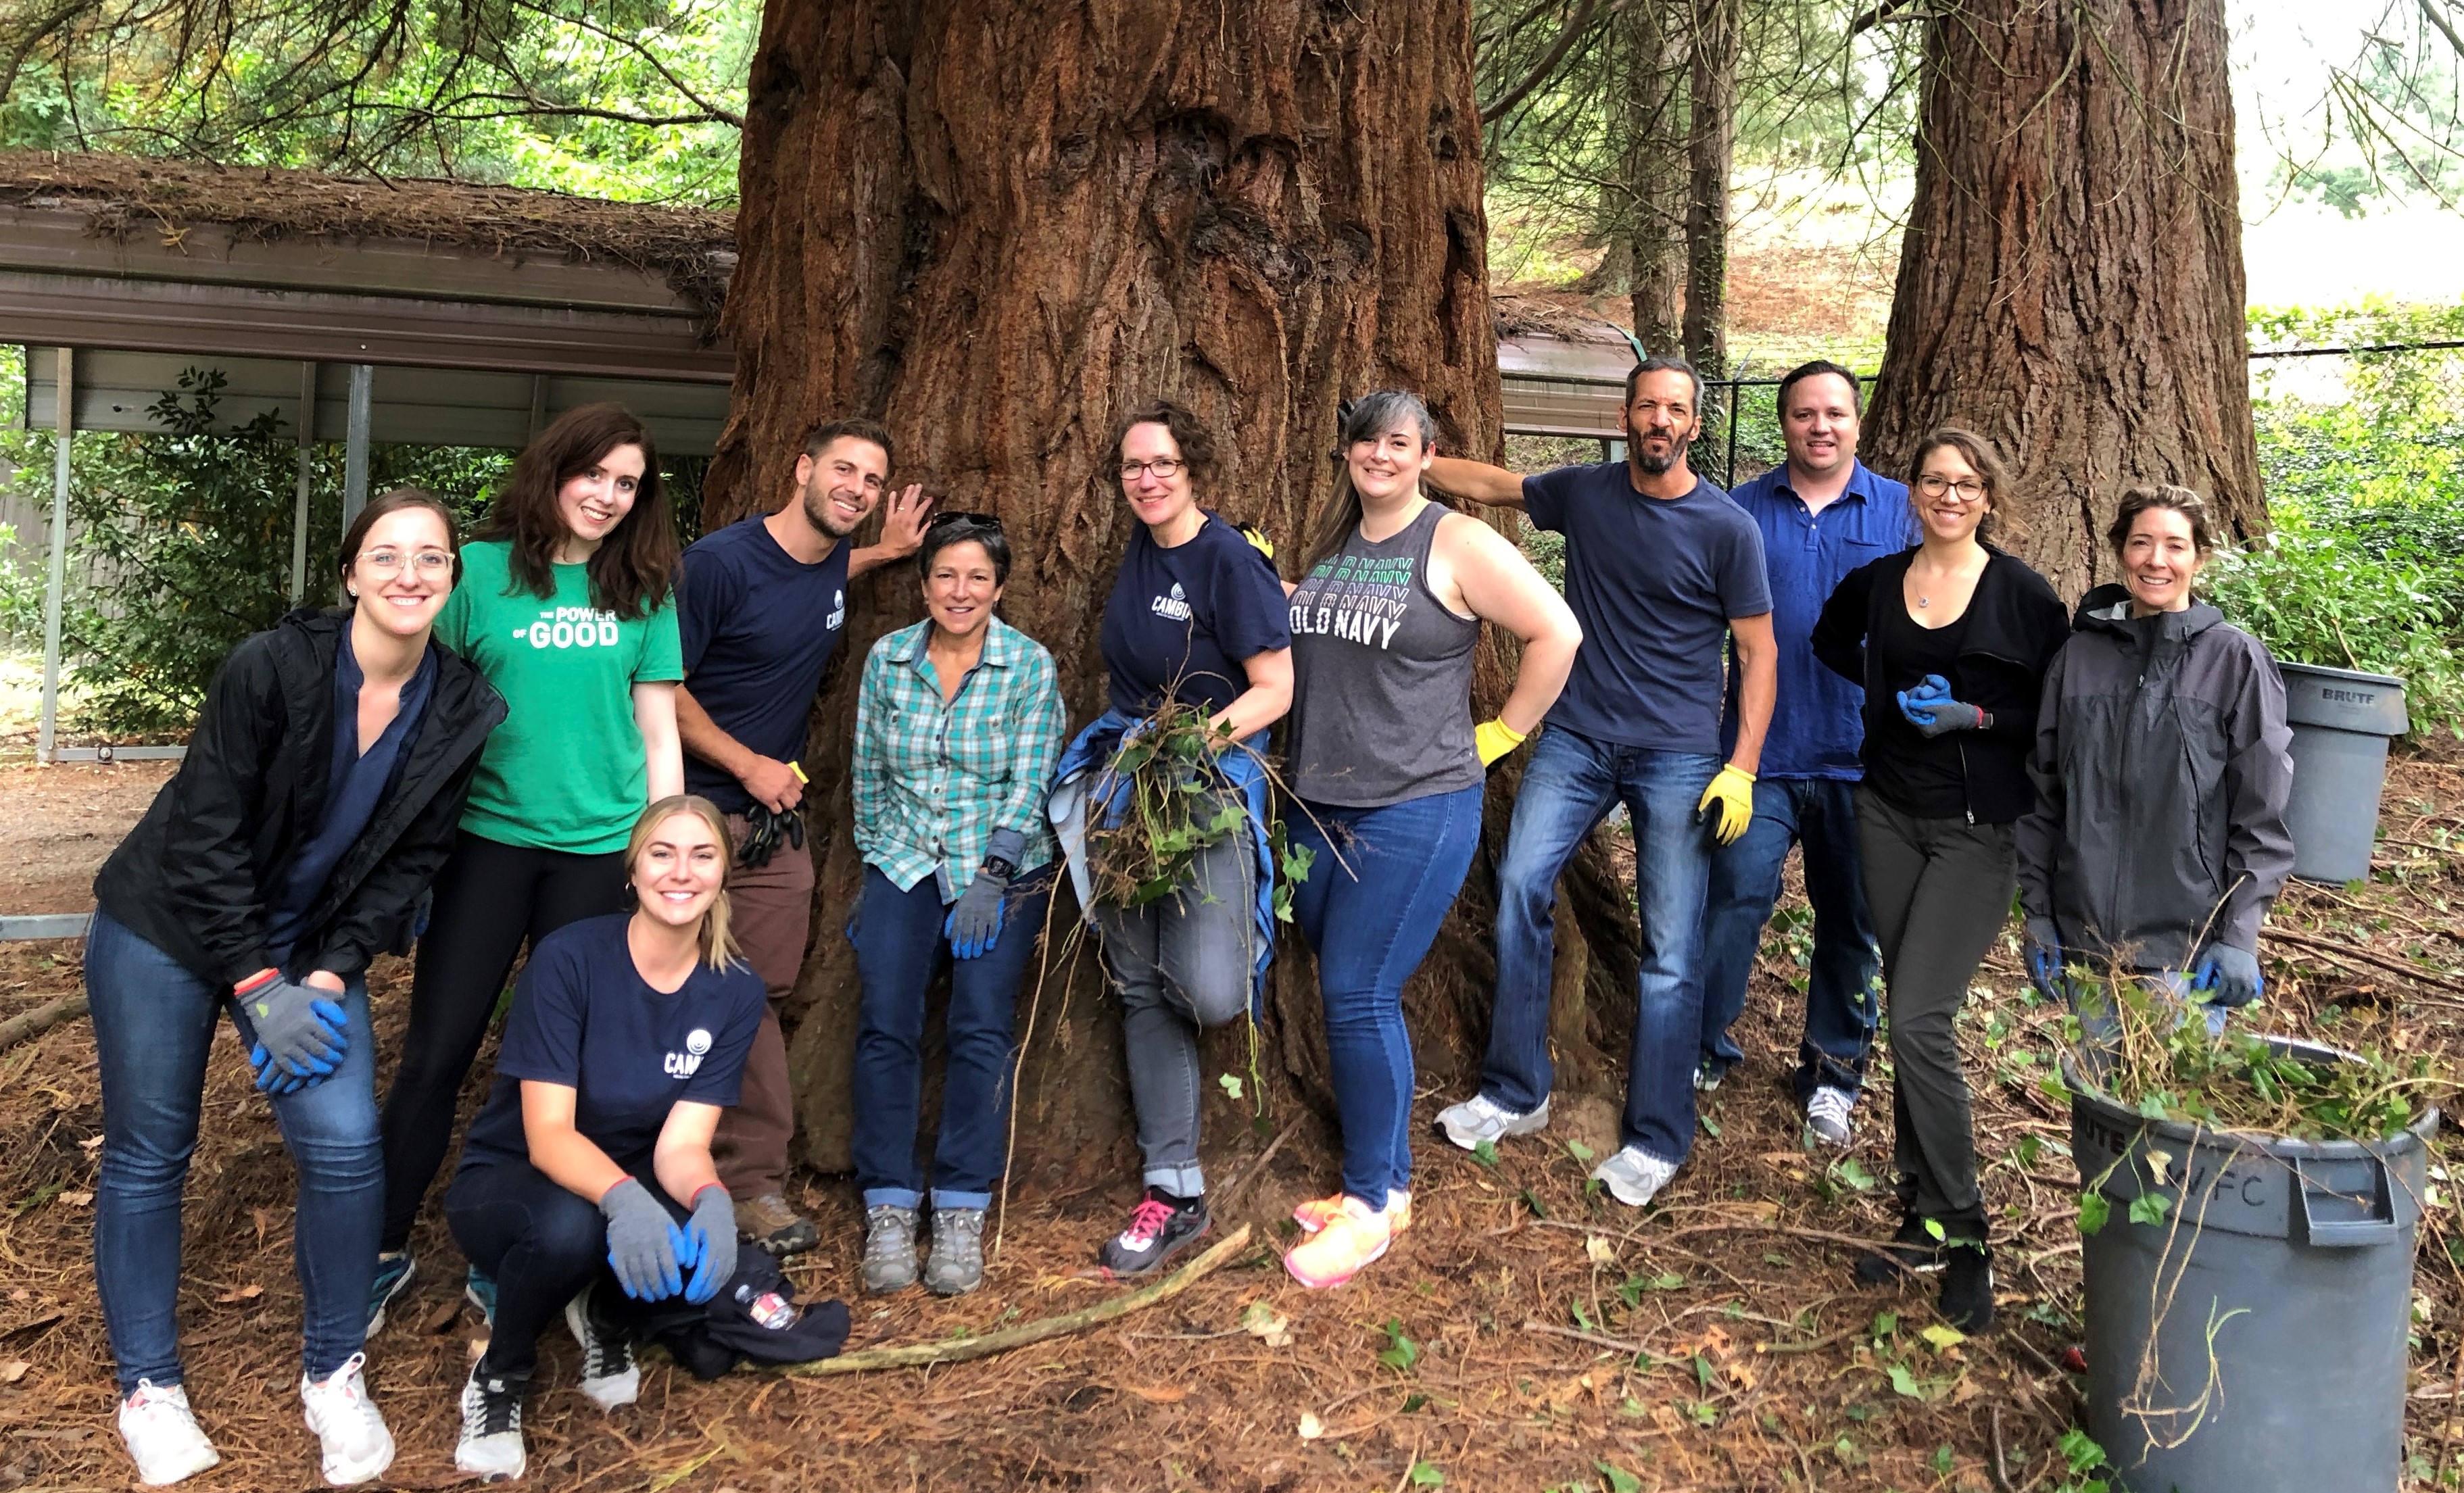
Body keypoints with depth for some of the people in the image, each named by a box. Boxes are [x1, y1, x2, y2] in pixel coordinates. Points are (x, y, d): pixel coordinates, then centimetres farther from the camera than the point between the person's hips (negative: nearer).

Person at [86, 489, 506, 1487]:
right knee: (148, 1154, 5)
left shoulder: (461, 711, -10)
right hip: (167, 929, -2)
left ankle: (332, 1373, 11)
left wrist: (327, 977, -12)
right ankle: (147, 1386, 23)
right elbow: (204, 834, -18)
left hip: (311, 947, 3)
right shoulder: (273, 665, -21)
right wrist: (259, 989, -19)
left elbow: (409, 862, -3)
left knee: (346, 1144, -10)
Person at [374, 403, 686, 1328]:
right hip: (489, 837, -1)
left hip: (598, 847, 2)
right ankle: (386, 1252, 19)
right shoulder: (482, 570, 0)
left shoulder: (644, 592, 7)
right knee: (437, 1053, 1)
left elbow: (658, 734, 8)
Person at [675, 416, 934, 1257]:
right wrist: (748, 766, -14)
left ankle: (753, 1185, 11)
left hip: (776, 826, 5)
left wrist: (881, 555, 17)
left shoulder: (834, 562, 5)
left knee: (759, 1000, 5)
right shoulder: (720, 560, -14)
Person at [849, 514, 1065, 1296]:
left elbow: (1029, 784, -7)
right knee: (884, 1023, -12)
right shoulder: (887, 658, 2)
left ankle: (961, 1217, -2)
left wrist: (991, 877, -14)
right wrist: (874, 858, 12)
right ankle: (888, 1212, -2)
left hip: (1003, 870, -2)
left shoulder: (1030, 666, -5)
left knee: (981, 1027, -13)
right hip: (905, 865, 2)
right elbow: (869, 773, 11)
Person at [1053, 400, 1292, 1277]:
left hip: (1211, 781, -6)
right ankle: (1175, 1193, 9)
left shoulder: (1230, 559, -10)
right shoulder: (1142, 545, 10)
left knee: (1209, 995, -17)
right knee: (1141, 988, 3)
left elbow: (1275, 689, -12)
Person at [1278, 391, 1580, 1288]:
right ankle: (1388, 1180, 25)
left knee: (1358, 997, -7)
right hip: (1317, 804, 7)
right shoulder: (1333, 543, 12)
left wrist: (1501, 733, -5)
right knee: (1352, 996, 11)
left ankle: (1371, 1205, 7)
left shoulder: (1458, 544, -8)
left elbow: (1556, 634, -8)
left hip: (1416, 809, -7)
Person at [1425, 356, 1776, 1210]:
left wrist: (1742, 769, -9)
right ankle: (1515, 1094, 3)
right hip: (1578, 737, 3)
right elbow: (1492, 485, 22)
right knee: (1521, 888, -12)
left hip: (1678, 756, -3)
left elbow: (1758, 651, -2)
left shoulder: (1726, 528, -5)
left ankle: (1656, 1141, 10)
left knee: (1671, 954, -3)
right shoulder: (1584, 493, 5)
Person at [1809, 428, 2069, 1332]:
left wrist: (1976, 715, -17)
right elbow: (1831, 643, 26)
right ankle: (1924, 1217, 21)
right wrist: (1890, 684, 11)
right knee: (1909, 1018, 9)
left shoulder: (2022, 595, -5)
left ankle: (1962, 1237, -1)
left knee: (1921, 1020, -13)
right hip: (1890, 816, 5)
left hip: (1978, 831, -4)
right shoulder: (1875, 583, 6)